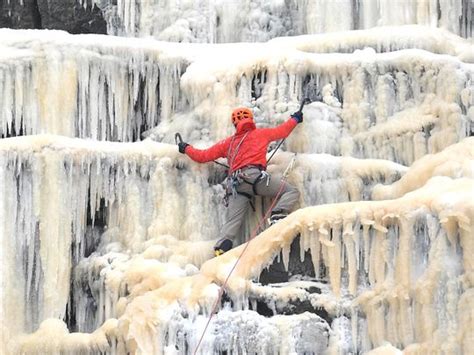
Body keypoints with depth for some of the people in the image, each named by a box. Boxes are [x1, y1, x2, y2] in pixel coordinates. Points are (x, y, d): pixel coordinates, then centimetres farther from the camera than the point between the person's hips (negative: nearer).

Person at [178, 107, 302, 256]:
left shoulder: (228, 142, 29)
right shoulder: (260, 133, 22)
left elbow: (202, 156, 31)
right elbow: (283, 131, 36)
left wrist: (186, 148, 49)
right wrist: (295, 119, 55)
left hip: (235, 184, 4)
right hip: (255, 175, -4)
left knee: (231, 222, -4)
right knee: (292, 191, 1)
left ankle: (222, 247, -29)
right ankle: (277, 215, -24)